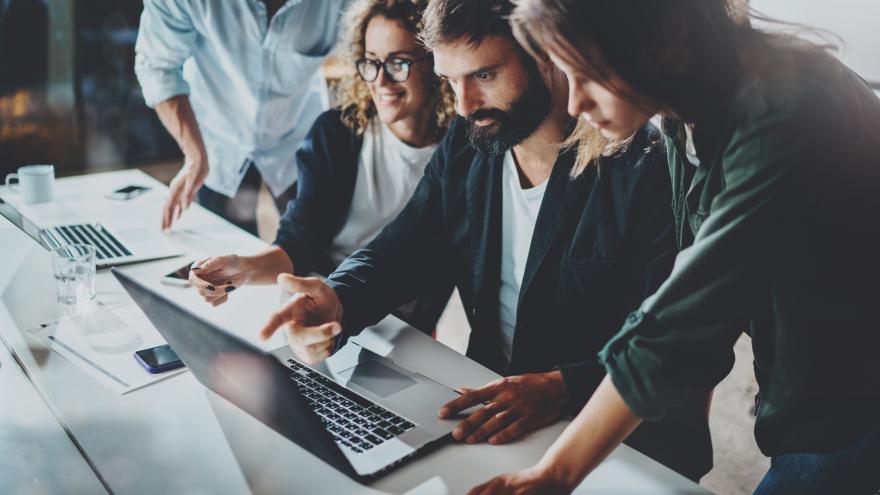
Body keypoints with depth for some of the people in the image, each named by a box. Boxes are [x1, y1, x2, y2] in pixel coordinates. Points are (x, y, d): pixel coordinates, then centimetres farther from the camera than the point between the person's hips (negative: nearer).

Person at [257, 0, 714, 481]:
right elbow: (400, 251, 5)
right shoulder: (465, 145, 2)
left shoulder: (646, 168, -17)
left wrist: (562, 387, -37)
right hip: (489, 407, 6)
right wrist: (338, 299, -17)